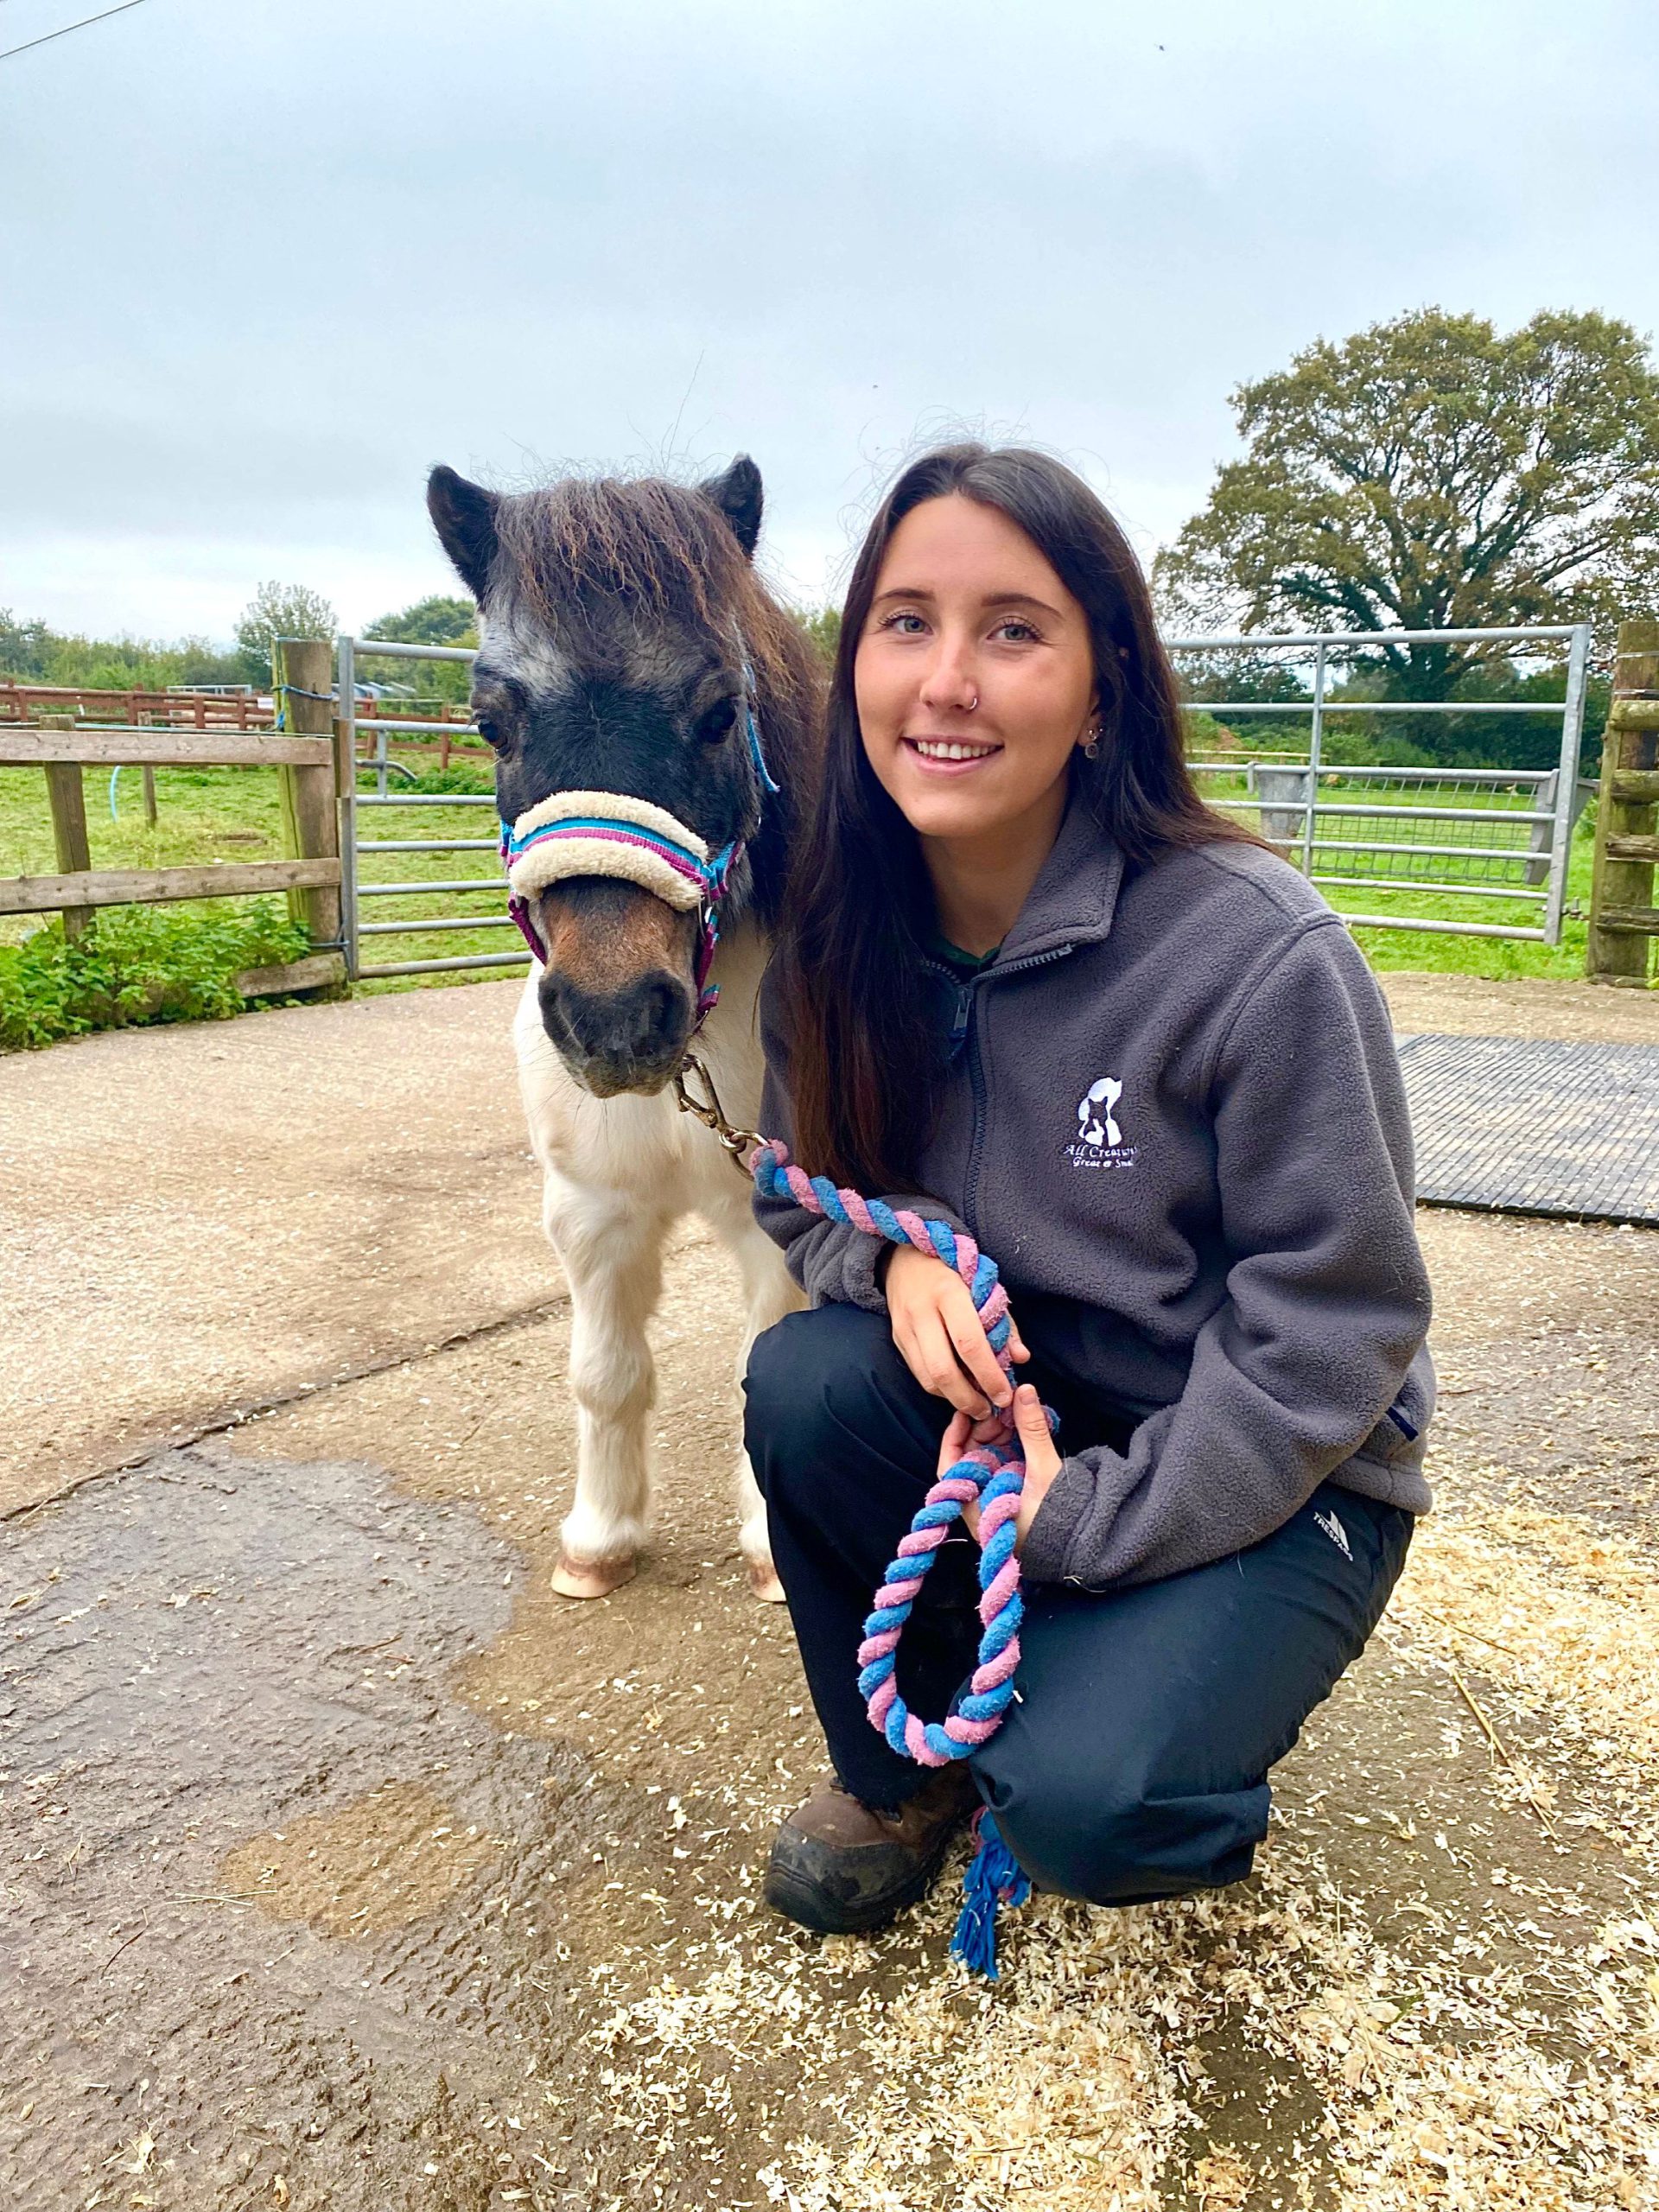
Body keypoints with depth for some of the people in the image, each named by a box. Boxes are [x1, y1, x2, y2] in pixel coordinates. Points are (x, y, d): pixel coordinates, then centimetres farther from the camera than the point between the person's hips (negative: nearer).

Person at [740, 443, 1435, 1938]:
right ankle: (901, 1766, 4)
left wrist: (1091, 1519, -19)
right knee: (804, 1381, -24)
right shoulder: (837, 939, -9)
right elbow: (804, 1186, 5)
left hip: (1267, 1475, -4)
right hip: (1000, 1404, 5)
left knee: (1078, 1803, -25)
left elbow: (1332, 1326, -17)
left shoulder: (1262, 954, -24)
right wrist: (896, 1253, -18)